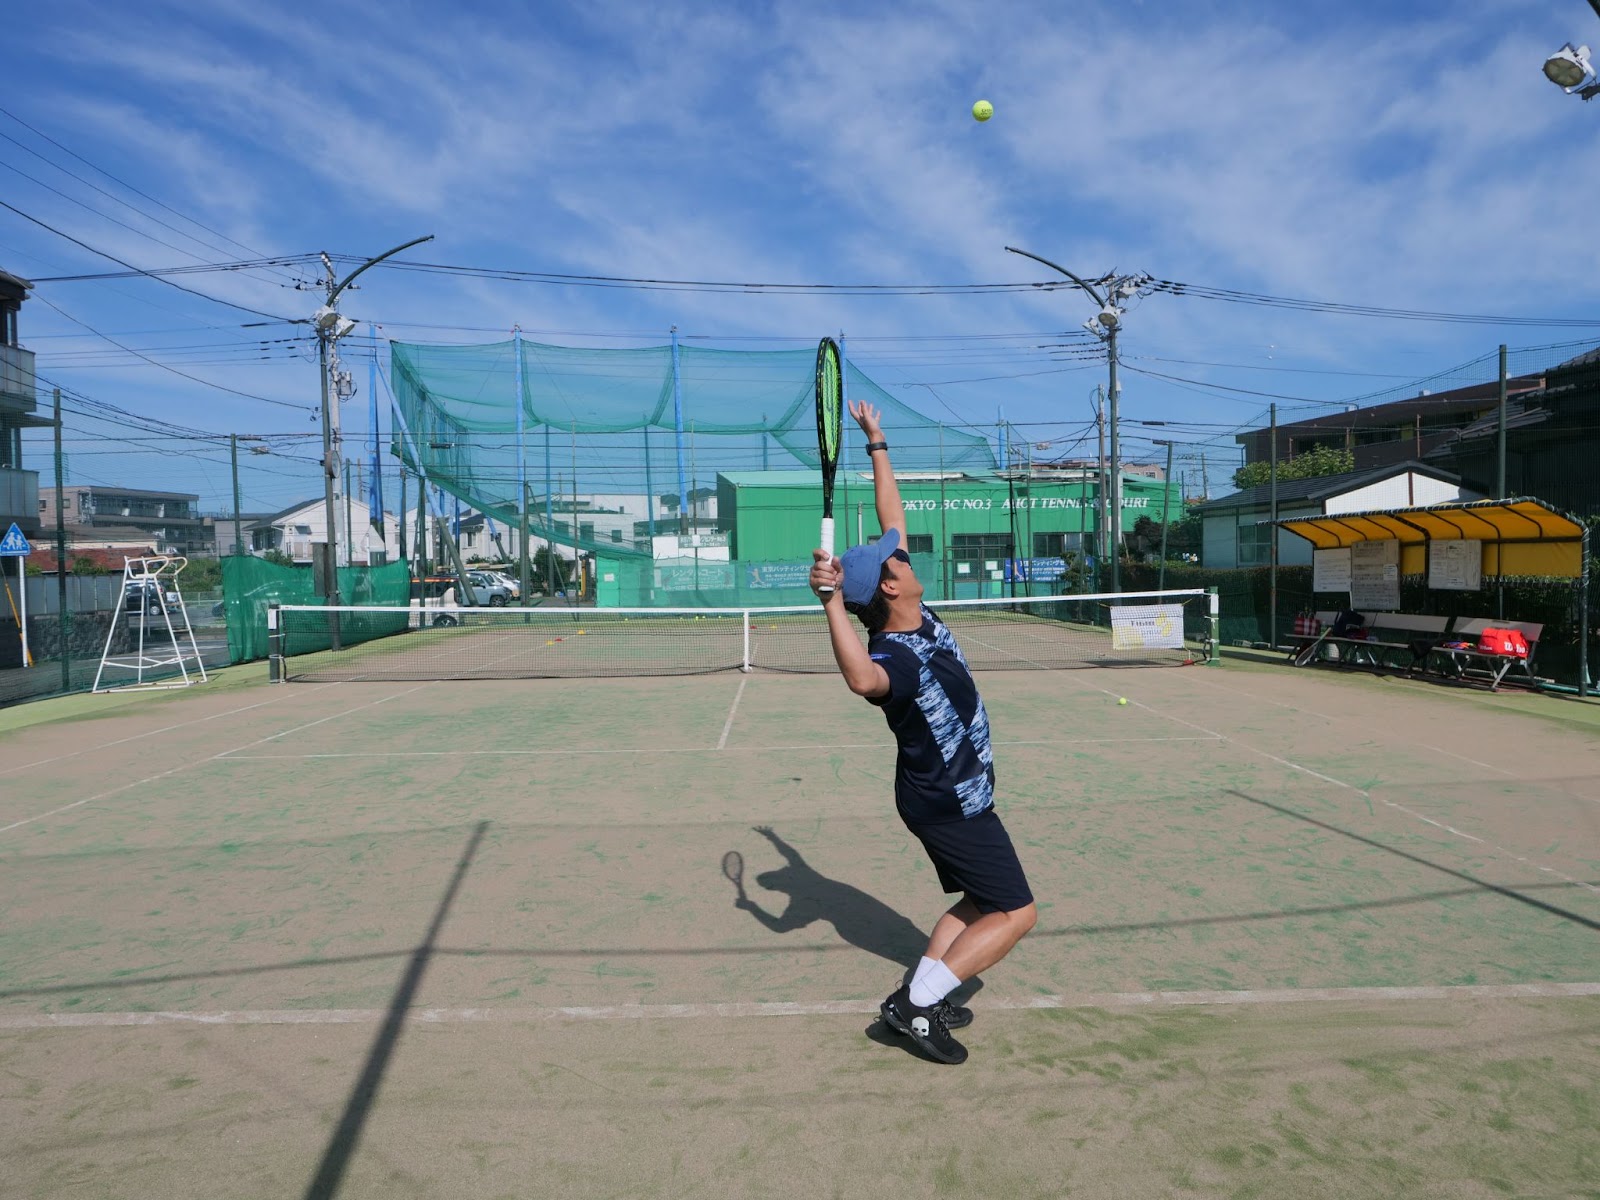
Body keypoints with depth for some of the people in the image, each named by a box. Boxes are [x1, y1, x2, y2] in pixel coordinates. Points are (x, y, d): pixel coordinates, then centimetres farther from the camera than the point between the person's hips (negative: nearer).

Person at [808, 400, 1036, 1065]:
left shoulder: (917, 617, -6)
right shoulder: (899, 657, -32)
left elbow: (894, 518, 1)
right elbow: (863, 678, -59)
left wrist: (876, 443, 4)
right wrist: (832, 601, -60)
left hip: (943, 797, 10)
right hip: (951, 804, -10)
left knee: (978, 900, 21)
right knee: (1014, 912, -2)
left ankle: (922, 995, 17)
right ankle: (918, 999, -6)